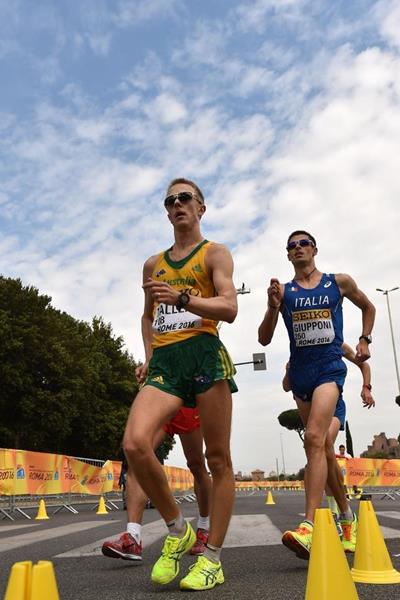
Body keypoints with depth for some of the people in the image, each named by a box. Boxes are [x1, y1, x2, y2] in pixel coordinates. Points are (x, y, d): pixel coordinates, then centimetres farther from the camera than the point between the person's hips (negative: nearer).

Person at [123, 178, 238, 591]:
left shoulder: (215, 253, 9)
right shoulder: (153, 264, 23)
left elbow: (229, 308, -5)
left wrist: (182, 298, -22)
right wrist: (148, 356, 15)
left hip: (204, 354, -3)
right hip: (164, 361, 4)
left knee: (217, 458, -2)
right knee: (134, 444, -19)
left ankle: (212, 559, 11)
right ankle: (177, 531, 3)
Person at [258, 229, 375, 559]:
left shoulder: (340, 282, 5)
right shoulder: (283, 291, 5)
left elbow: (368, 307, 23)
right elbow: (264, 339, 1)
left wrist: (364, 339, 9)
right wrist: (273, 307, -14)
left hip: (330, 368, -3)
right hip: (300, 372, 3)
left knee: (314, 438, -24)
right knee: (322, 446, 12)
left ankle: (310, 528, -27)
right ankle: (347, 514, 32)